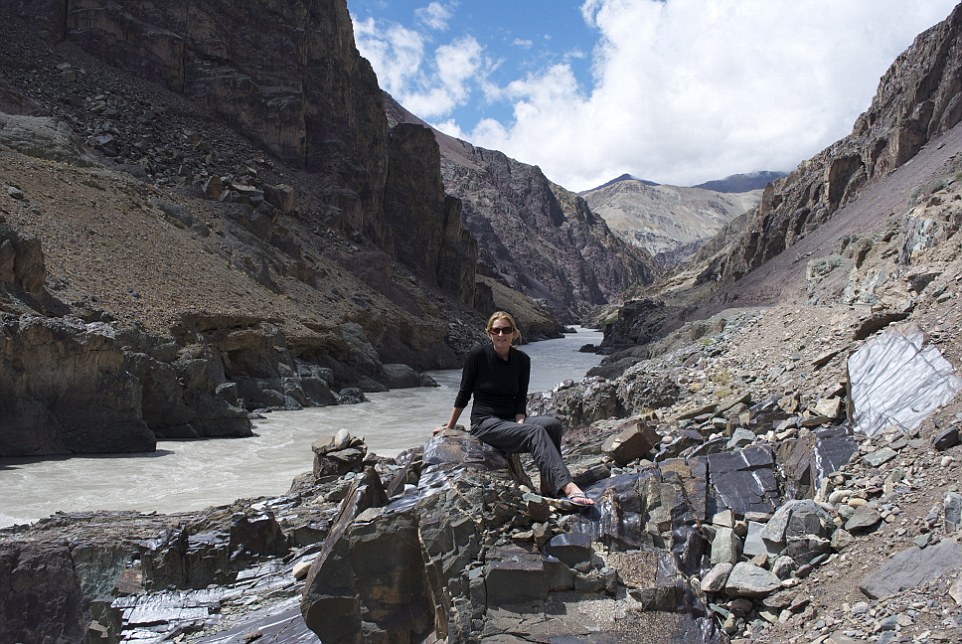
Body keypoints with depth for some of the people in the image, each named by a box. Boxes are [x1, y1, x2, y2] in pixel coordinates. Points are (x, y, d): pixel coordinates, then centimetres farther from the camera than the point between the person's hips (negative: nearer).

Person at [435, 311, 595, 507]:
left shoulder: (522, 360, 4)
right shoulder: (478, 355, -7)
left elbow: (521, 399, 6)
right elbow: (464, 393, 1)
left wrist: (520, 425, -12)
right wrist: (449, 426, 8)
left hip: (512, 421, 5)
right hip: (485, 423, -5)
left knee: (552, 424, -26)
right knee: (535, 431, -32)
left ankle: (548, 486, -19)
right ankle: (568, 487, -47)